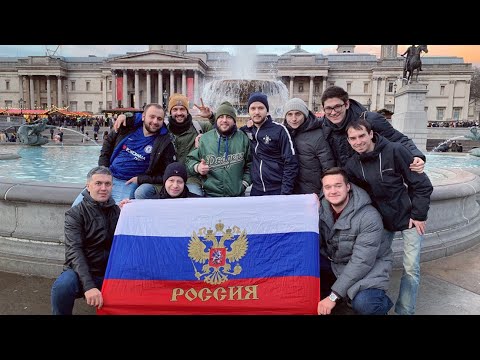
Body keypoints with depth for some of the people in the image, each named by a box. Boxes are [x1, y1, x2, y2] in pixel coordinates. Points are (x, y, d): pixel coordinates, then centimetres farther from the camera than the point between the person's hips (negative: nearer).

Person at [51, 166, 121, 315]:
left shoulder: (118, 211, 8)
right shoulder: (75, 213, -1)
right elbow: (74, 251, -15)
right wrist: (88, 285, -29)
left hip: (111, 274, 2)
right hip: (82, 273, -2)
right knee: (62, 286, -34)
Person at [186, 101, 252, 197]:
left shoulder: (243, 139, 1)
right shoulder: (204, 139, -1)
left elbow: (250, 164, 9)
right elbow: (191, 159, 6)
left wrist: (245, 182, -1)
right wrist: (197, 167, -13)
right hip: (211, 194, 0)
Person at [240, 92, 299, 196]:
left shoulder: (279, 130, -8)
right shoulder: (246, 131, 5)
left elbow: (291, 163, -10)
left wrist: (285, 193, -15)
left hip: (278, 190, -4)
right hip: (256, 190, 4)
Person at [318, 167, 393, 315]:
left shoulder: (369, 217, -26)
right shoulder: (321, 207, -9)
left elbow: (362, 262, -28)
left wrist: (333, 296, -28)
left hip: (370, 265, -5)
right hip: (334, 261, 5)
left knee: (363, 305, -32)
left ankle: (382, 303, 5)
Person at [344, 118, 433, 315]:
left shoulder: (395, 151, -20)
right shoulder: (352, 164, -7)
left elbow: (421, 184, -15)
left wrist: (419, 215, -14)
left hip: (409, 218, -4)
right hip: (381, 219, 4)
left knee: (411, 268, 0)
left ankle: (404, 311, 14)